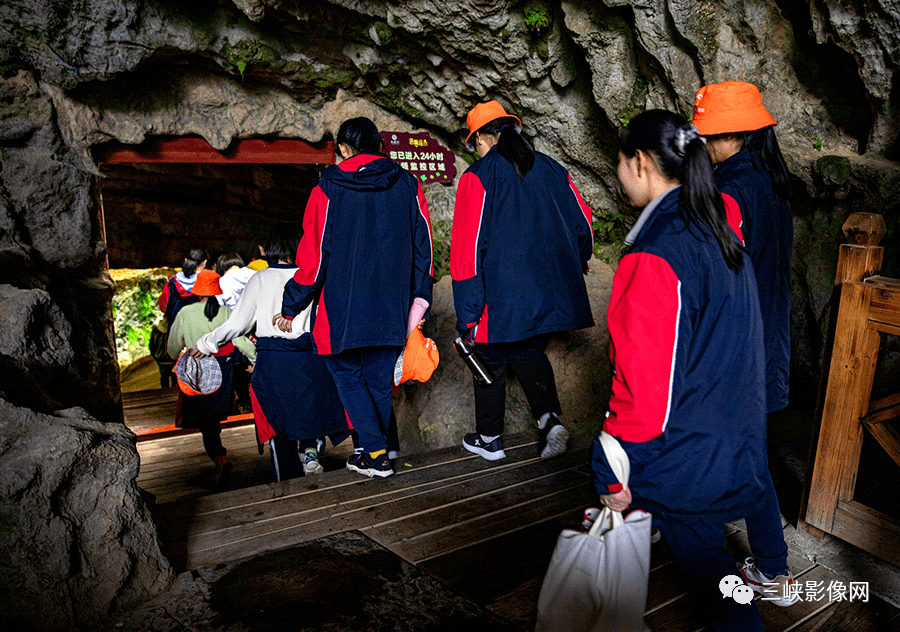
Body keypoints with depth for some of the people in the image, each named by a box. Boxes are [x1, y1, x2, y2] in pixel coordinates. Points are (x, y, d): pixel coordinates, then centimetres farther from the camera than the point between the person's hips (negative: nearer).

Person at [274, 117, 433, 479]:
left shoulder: (327, 190, -5)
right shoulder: (408, 186, 4)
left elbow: (313, 257, -6)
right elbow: (423, 246, 7)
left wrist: (290, 309, 4)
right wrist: (419, 296, 18)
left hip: (342, 309, -3)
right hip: (391, 309, 3)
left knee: (348, 376, 11)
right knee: (379, 380, 14)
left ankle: (375, 453, 3)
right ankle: (372, 452, 23)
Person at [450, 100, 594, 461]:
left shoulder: (478, 177, -9)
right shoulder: (552, 170, 7)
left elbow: (469, 250, -14)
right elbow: (582, 223, 15)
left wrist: (467, 317, -12)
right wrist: (575, 265, 35)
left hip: (501, 301, -5)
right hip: (550, 295, 5)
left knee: (491, 362, 14)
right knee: (531, 354, 24)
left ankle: (489, 439, 29)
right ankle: (550, 420, 6)